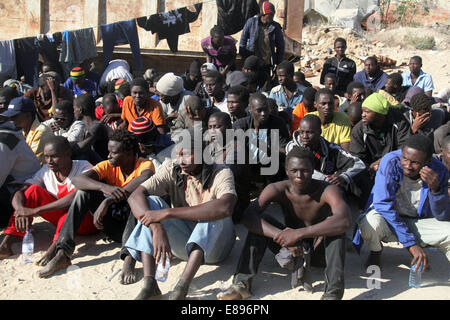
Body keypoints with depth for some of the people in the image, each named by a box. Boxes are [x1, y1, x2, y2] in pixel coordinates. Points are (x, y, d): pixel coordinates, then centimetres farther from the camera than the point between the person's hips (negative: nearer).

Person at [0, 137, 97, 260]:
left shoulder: (83, 167, -17)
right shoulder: (46, 171, 0)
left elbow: (77, 196, -35)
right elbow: (19, 193, -7)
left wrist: (35, 211, -36)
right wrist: (20, 210, -32)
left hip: (88, 220, -5)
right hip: (62, 217, 5)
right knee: (33, 190, -11)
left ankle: (55, 247, -45)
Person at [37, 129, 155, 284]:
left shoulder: (145, 165, -10)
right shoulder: (108, 166, 0)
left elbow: (144, 180, -36)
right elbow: (77, 180, -18)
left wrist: (107, 201, -41)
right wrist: (104, 187, -38)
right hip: (113, 227, 4)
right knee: (84, 191, -13)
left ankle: (129, 258, -41)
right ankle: (62, 254, -20)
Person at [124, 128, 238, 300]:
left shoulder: (220, 173, -17)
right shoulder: (172, 169, -6)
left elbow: (225, 207, -39)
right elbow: (135, 196, -18)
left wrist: (168, 213, -39)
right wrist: (157, 228, -36)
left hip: (214, 244, -3)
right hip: (182, 243, 3)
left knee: (213, 211, -32)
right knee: (151, 202, -18)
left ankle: (182, 286, -39)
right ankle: (149, 283, -29)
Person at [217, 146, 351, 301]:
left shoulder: (327, 190, -23)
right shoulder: (278, 189, -17)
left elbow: (344, 221, -42)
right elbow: (248, 217, -30)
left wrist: (299, 233, -47)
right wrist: (280, 236, -44)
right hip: (289, 248, 2)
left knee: (334, 224, -31)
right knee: (259, 222, -21)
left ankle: (332, 293, -33)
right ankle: (242, 283, -22)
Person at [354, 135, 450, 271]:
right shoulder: (391, 162, -23)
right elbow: (383, 205, -24)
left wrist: (435, 189, -32)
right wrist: (411, 243, -28)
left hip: (419, 221, 2)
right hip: (388, 218, -1)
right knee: (369, 223, -35)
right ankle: (376, 251, 1)